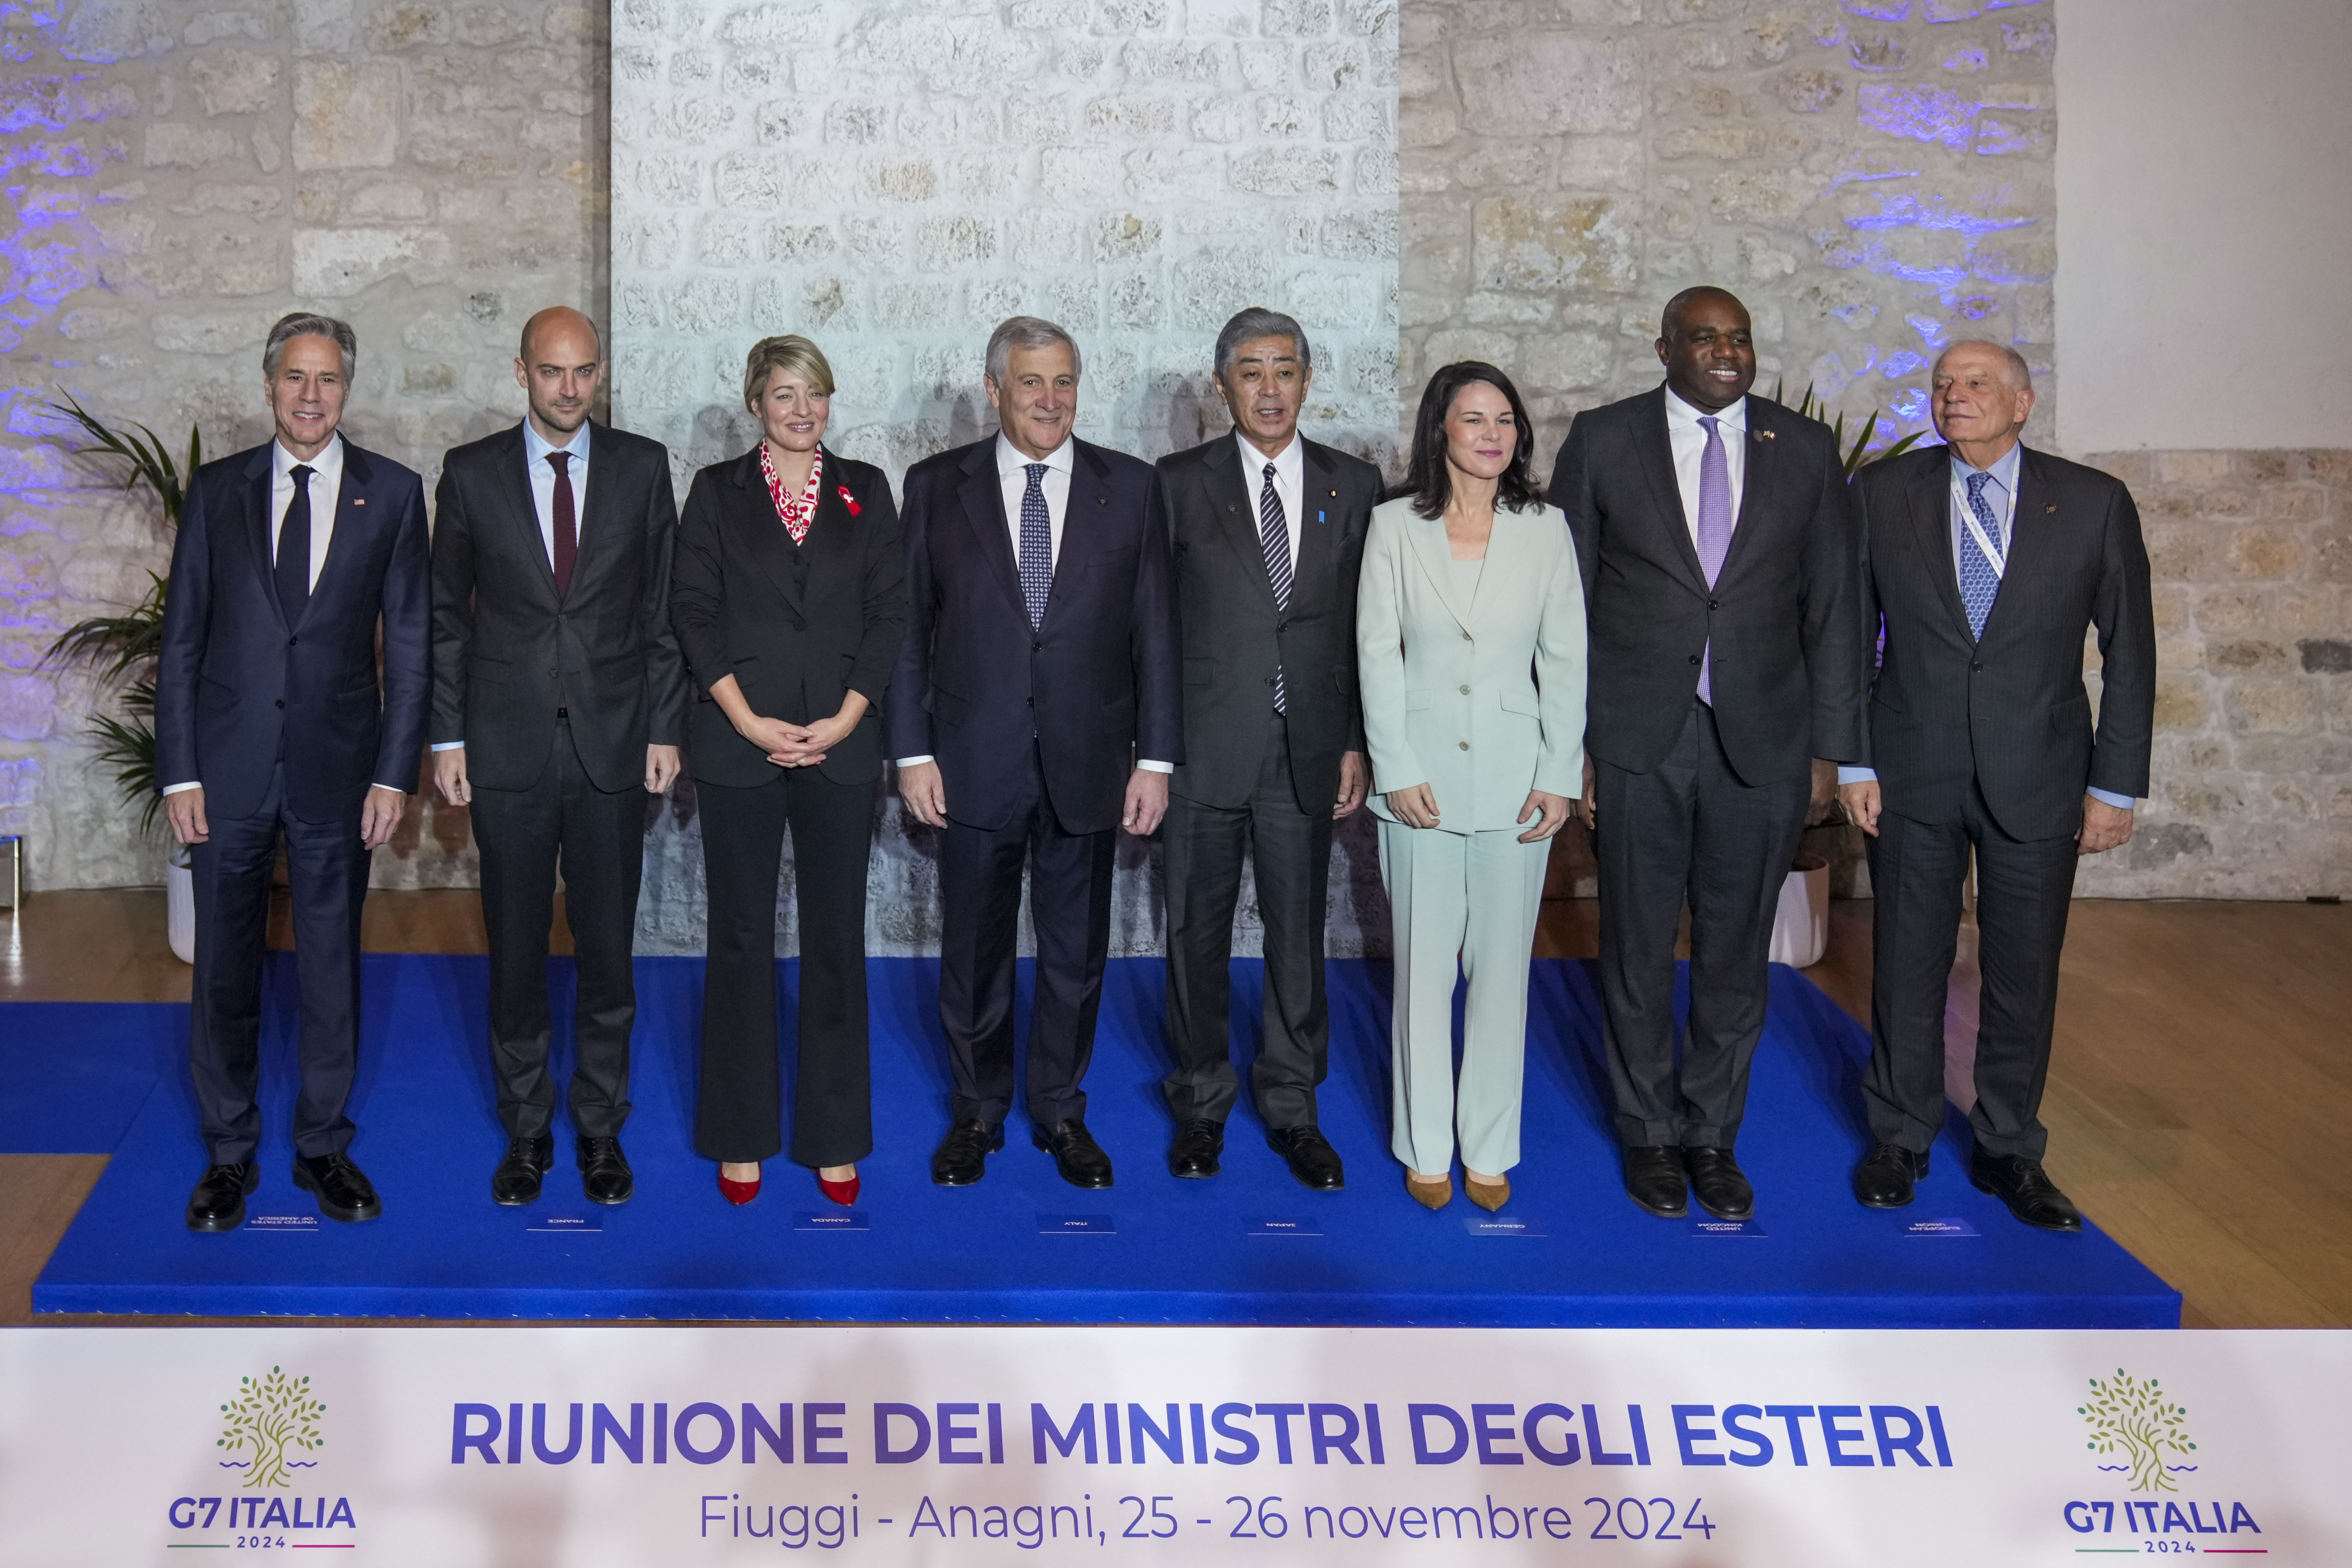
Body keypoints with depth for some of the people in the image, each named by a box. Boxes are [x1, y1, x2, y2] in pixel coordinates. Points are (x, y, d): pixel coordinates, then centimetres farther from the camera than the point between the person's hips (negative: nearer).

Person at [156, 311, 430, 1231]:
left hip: (336, 770, 0)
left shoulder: (392, 493, 2)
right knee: (225, 970, 7)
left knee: (332, 967, 8)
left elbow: (410, 644, 2)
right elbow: (182, 638, 4)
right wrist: (178, 772, -2)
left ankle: (324, 1147, 23)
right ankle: (229, 1154, 21)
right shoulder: (217, 490, 5)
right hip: (229, 769, 1)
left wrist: (395, 773, -4)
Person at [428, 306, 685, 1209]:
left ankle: (600, 1129, 19)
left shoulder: (642, 467, 3)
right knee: (516, 949, 7)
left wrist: (665, 729, 1)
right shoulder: (471, 473, 3)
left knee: (607, 948, 5)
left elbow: (663, 608, 5)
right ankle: (526, 1130, 20)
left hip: (612, 748, 0)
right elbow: (445, 616, 6)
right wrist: (447, 738, 1)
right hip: (508, 751, 0)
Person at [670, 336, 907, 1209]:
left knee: (837, 937, 4)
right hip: (739, 743, -1)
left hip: (840, 742, 1)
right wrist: (746, 719, -10)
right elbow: (694, 612, 0)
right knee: (741, 937, 4)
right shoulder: (717, 491, 6)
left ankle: (834, 1137, 14)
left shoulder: (865, 491, 10)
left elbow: (890, 612, 4)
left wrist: (846, 719, -7)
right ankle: (740, 1137, 14)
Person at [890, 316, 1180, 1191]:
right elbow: (909, 627, 2)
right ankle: (977, 1112, 26)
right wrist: (913, 752, -4)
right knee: (973, 949, 10)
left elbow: (1154, 630, 2)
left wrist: (1155, 758, -2)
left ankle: (1062, 1112, 26)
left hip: (1087, 763, 1)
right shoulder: (936, 487, 1)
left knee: (1076, 952, 10)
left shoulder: (1130, 488, 2)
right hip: (974, 764, 0)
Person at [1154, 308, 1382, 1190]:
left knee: (1299, 936, 7)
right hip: (1205, 748, -1)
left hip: (1307, 752, 1)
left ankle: (1293, 1107, 20)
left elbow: (1369, 626, 7)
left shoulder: (1353, 486, 7)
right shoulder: (1180, 484, 2)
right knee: (1197, 935, 7)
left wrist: (1357, 743, 2)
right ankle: (1201, 1105, 22)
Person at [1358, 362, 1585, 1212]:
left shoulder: (1545, 530, 3)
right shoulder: (1395, 527, 0)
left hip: (1515, 779, 1)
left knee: (1502, 967, 7)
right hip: (1422, 776, -1)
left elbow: (1565, 661, 3)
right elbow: (1378, 654, -1)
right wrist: (1397, 770, -7)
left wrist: (1559, 777, -3)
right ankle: (1426, 1148, 18)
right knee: (1423, 967, 6)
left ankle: (1489, 1149, 18)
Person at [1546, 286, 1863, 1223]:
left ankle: (1713, 1135, 24)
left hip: (1762, 742, 1)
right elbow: (1563, 599, 1)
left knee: (1736, 953, 9)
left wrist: (1830, 748, 3)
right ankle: (1649, 1134, 23)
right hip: (1637, 741, -1)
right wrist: (1564, 743, -4)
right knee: (1638, 950, 7)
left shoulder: (1806, 450, 6)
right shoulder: (1601, 441, 1)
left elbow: (1833, 609, 7)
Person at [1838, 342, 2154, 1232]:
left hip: (2038, 781, 0)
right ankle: (1901, 1140, 25)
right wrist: (1851, 760, -2)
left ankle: (2009, 1152, 24)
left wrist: (2116, 785, -1)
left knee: (2025, 974, 8)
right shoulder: (1883, 493, 1)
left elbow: (2129, 651, 1)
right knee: (1908, 966, 8)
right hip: (1912, 775, 0)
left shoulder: (2093, 504, -1)